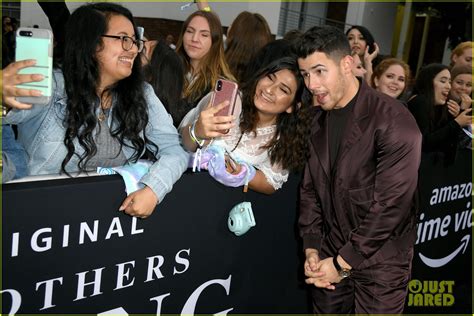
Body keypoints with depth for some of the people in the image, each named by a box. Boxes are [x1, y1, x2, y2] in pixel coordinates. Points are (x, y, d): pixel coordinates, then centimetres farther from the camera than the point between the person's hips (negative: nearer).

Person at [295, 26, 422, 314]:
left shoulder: (394, 122, -19)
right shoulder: (319, 122, 4)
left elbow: (391, 206, -21)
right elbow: (310, 189, 6)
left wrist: (344, 262, -16)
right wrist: (312, 248, -3)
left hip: (380, 263, -5)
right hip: (330, 257, 6)